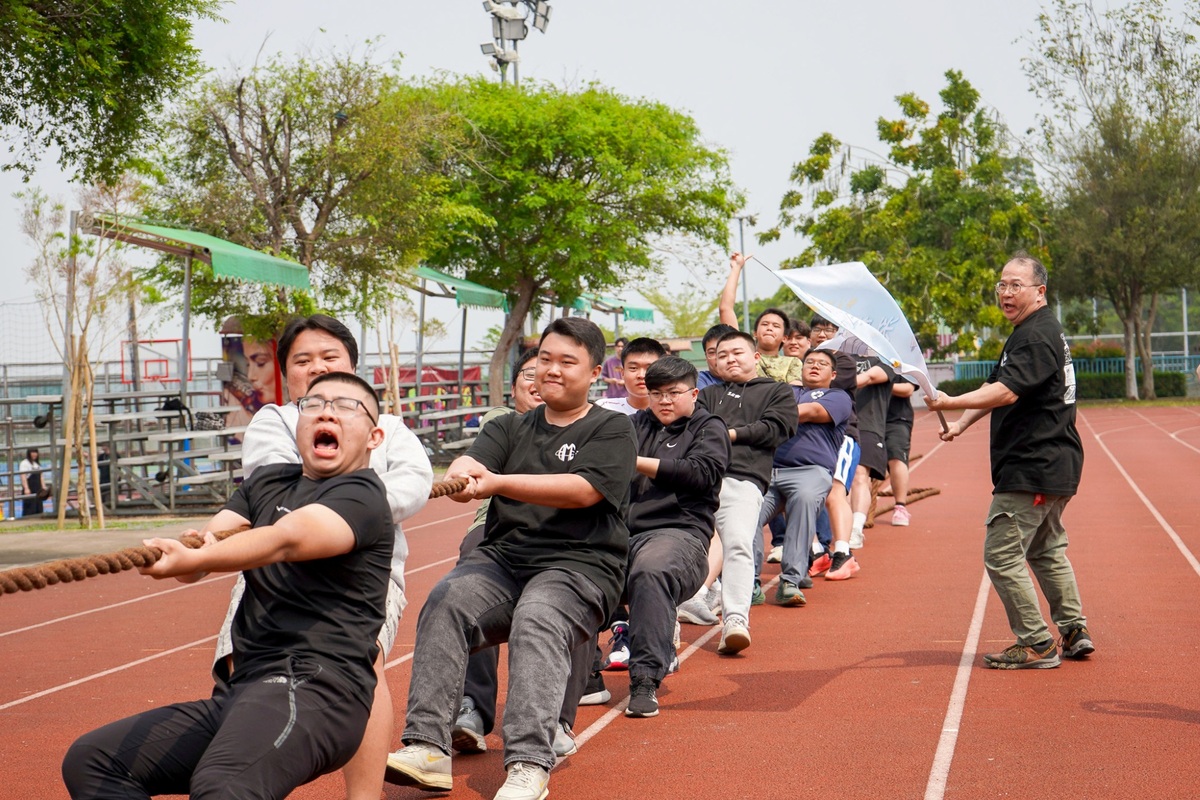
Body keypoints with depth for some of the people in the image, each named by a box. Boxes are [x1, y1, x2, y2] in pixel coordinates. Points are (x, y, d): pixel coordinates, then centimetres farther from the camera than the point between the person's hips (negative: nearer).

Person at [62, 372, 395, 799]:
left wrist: (192, 559, -38)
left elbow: (286, 539, -22)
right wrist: (179, 555, -18)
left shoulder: (360, 495, -3)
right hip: (240, 691, 9)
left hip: (315, 687, -9)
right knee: (90, 760, 6)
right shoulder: (267, 483, 21)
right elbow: (204, 544, 7)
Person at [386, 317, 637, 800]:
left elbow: (584, 489, -10)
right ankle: (427, 748, -32)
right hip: (501, 558, 4)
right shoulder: (511, 428, 22)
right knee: (445, 602, -25)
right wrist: (460, 476, -24)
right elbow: (473, 461, 2)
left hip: (579, 565, -4)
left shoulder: (612, 430, 8)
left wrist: (497, 482, -18)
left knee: (537, 622, -34)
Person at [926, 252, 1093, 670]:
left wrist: (951, 403, -39)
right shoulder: (1036, 332, 18)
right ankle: (1073, 632, 27)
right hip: (1053, 466, 11)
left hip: (1031, 470, -11)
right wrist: (962, 423, 6)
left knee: (1002, 555, -7)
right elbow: (996, 386, 19)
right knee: (1046, 550, 22)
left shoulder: (1036, 337, -17)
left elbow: (1006, 392, -30)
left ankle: (1036, 645, -2)